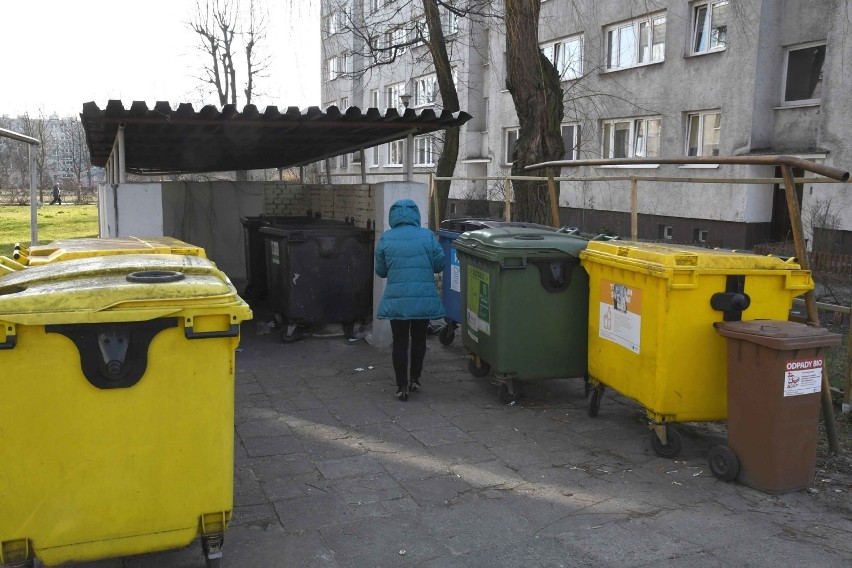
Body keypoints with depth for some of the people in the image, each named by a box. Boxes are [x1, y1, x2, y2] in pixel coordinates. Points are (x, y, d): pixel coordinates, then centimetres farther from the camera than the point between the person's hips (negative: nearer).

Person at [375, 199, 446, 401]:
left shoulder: (386, 238, -1)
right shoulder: (427, 236, -3)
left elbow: (380, 271, 5)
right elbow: (439, 265, 1)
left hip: (397, 299, 0)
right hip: (424, 297, 1)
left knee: (400, 341, 8)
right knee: (419, 338, 18)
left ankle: (402, 387, 8)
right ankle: (414, 380, 26)